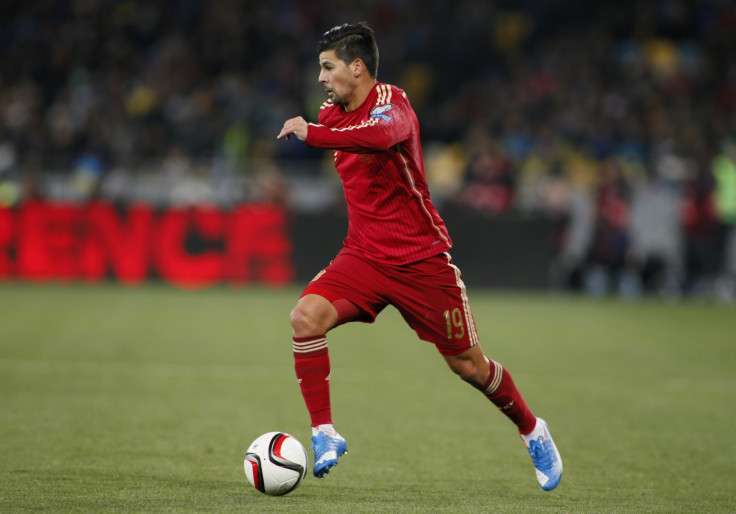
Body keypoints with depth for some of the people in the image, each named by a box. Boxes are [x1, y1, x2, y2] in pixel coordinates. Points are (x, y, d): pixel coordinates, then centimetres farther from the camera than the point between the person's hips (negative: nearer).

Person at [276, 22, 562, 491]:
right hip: (364, 256, 6)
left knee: (469, 365, 5)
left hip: (421, 259, -5)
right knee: (307, 316, -22)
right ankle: (324, 434, -14)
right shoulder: (332, 114, 5)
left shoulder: (391, 102, -19)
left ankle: (533, 431, 31)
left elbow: (382, 135, -45)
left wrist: (311, 134, -46)